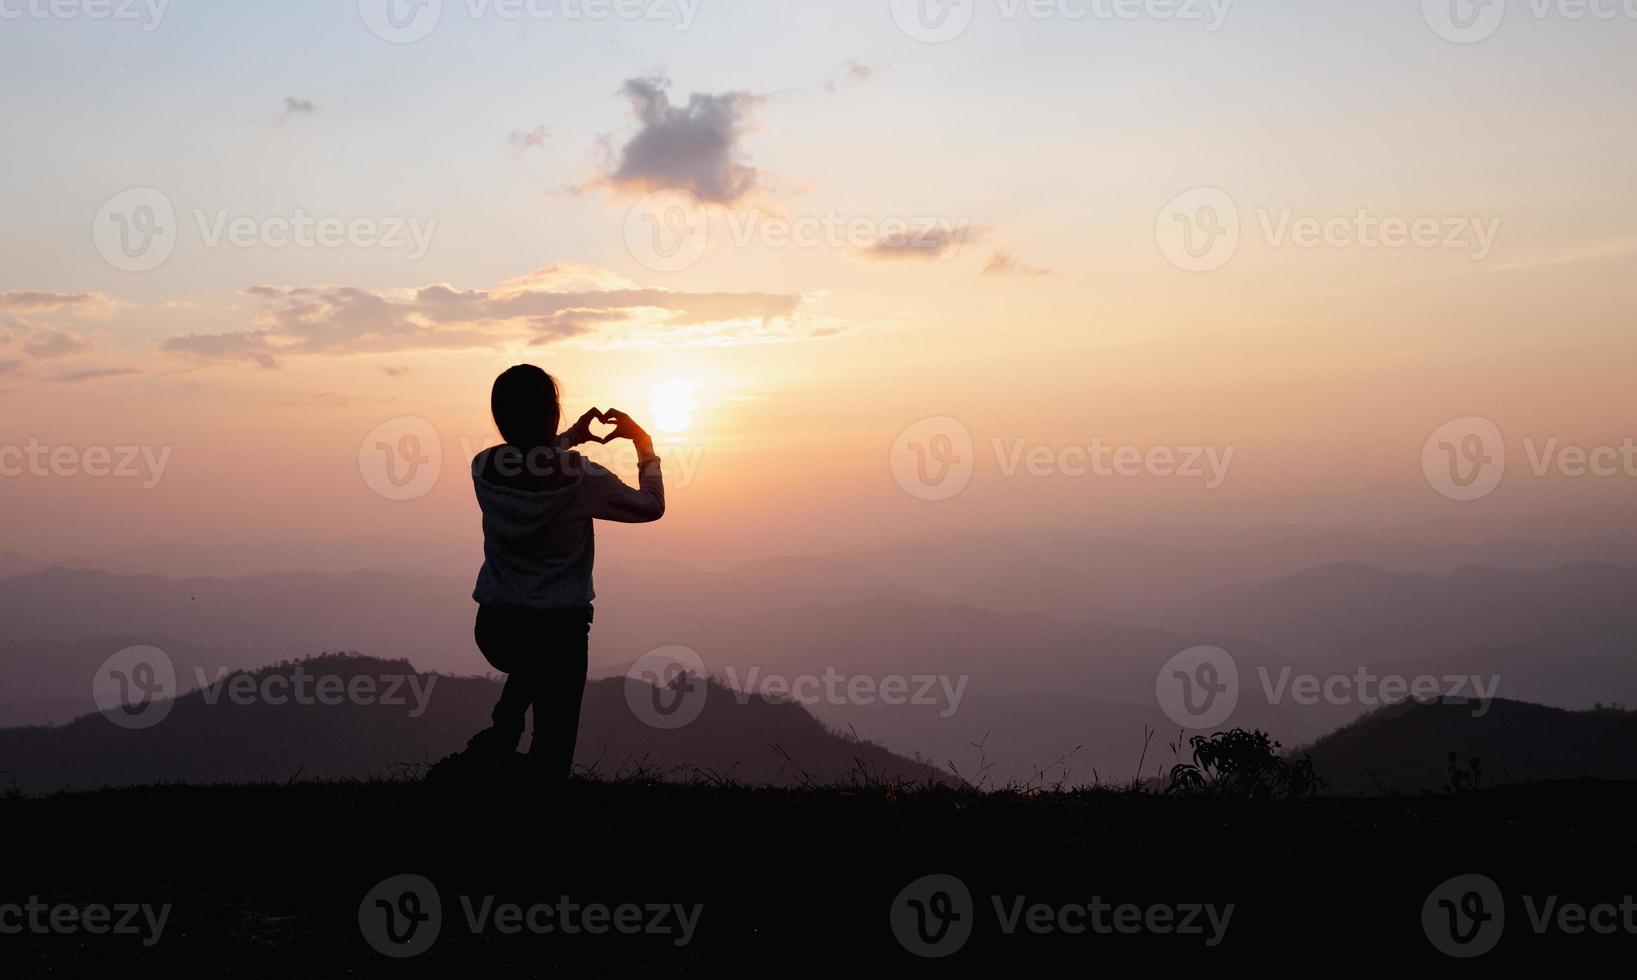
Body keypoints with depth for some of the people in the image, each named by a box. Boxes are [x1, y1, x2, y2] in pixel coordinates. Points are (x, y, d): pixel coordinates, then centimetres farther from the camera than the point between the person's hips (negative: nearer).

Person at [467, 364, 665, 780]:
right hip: (558, 629, -4)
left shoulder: (483, 468, -6)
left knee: (531, 663, 38)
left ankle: (502, 732, 21)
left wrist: (570, 438, 21)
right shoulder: (581, 477, -18)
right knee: (551, 754, 7)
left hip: (494, 629, 5)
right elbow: (651, 506, -2)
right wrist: (644, 443, 9)